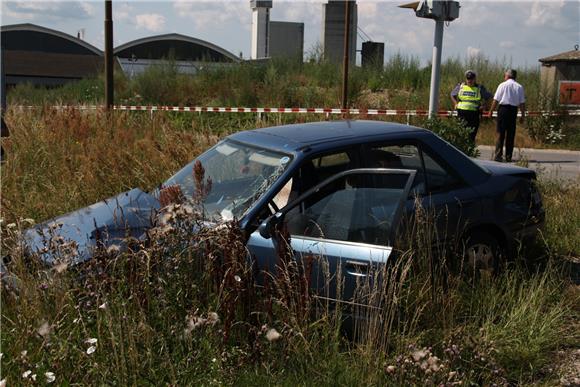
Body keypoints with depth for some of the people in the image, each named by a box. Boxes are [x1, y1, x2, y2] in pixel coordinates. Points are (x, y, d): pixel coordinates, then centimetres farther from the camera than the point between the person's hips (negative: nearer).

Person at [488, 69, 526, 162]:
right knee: (511, 134, 7)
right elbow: (522, 103, 5)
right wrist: (523, 115, 10)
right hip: (514, 110, 3)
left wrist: (491, 110, 5)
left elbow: (496, 100, -2)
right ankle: (508, 156, 8)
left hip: (503, 108, -2)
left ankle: (498, 155, -8)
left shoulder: (502, 85, 0)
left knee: (500, 133, -1)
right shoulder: (519, 87, 7)